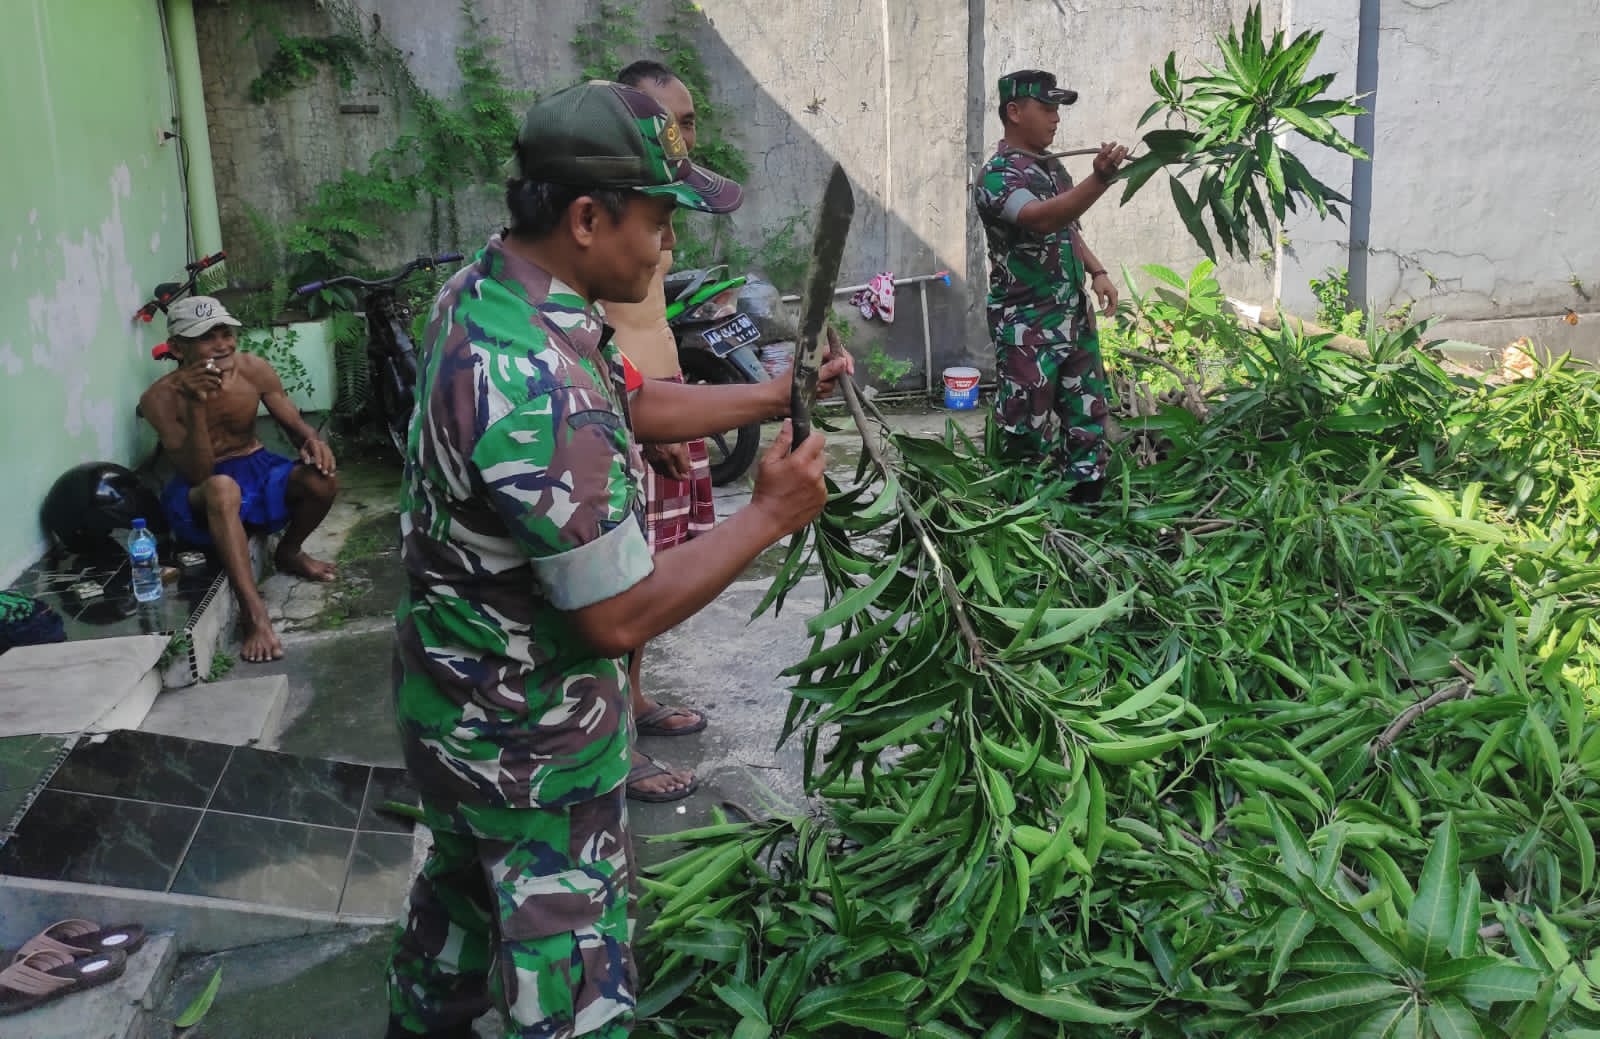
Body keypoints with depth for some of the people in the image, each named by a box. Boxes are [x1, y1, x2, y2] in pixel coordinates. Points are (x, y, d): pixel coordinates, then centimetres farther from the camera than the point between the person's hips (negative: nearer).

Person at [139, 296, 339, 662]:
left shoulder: (254, 370, -10)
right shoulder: (161, 397, -20)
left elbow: (294, 424, -1)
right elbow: (198, 474, -25)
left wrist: (312, 440, -27)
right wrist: (195, 406, -38)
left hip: (256, 469, 4)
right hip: (201, 494, -4)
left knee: (322, 477, -26)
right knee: (222, 487, -41)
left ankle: (289, 553, 6)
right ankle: (253, 611, -44)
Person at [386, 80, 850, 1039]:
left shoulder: (486, 293, -2)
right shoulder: (538, 383, -33)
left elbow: (630, 405, 13)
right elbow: (622, 616, -27)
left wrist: (776, 395, 9)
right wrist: (770, 516, -17)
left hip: (460, 697, 10)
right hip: (532, 740, -10)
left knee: (465, 881, 31)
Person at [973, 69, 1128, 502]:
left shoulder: (1053, 168, 13)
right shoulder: (997, 175, -15)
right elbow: (1041, 219, -34)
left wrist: (1097, 272, 9)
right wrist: (1100, 180, -46)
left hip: (1075, 319, 8)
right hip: (1028, 328, -8)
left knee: (1087, 420, 12)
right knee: (1030, 432, -2)